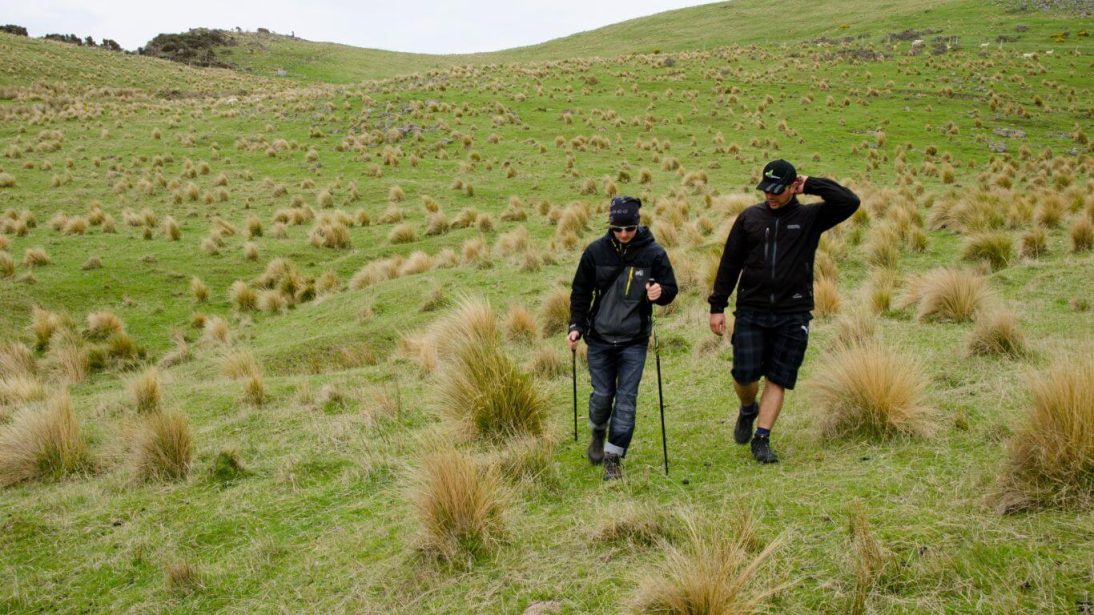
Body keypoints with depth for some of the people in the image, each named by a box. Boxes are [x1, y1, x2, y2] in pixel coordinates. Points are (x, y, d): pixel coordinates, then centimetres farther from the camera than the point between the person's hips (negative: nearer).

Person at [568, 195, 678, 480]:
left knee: (626, 398, -5)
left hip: (634, 341, -1)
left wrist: (661, 292, -20)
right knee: (602, 395, 4)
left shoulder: (653, 253, -5)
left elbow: (671, 289, 3)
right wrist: (576, 326, -1)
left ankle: (613, 457, 3)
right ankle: (598, 434, 34)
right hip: (600, 339, 1)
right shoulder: (596, 251, -3)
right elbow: (581, 292, 7)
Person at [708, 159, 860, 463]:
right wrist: (717, 306, 6)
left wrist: (810, 184, -8)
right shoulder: (749, 217, 6)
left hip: (793, 314, -1)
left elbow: (850, 202, -13)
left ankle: (762, 438, 12)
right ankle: (748, 410, 26)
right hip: (751, 312, 1)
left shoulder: (810, 217, 3)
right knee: (744, 374, -6)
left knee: (777, 380, 2)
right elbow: (729, 263, 9)